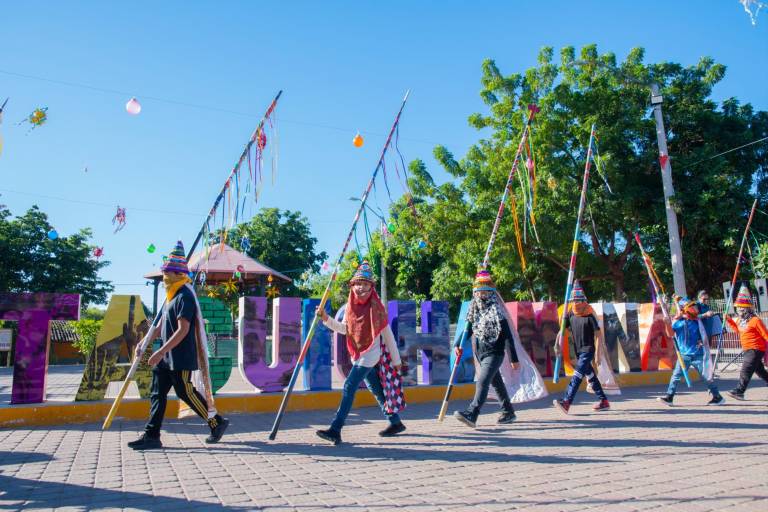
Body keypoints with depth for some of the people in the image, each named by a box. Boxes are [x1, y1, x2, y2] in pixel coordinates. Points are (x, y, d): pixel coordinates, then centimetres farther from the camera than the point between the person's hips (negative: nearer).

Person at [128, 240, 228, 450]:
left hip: (181, 357, -9)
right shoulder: (171, 296, 15)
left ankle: (217, 422, 13)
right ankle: (151, 436, 13)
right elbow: (160, 325, 22)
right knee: (157, 393, 8)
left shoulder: (185, 296, -15)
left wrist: (161, 352, -24)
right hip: (167, 358, 9)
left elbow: (183, 330, -22)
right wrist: (143, 343, 14)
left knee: (185, 392, -1)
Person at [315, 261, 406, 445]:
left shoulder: (376, 306, -10)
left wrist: (396, 359, -1)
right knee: (376, 390, 15)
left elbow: (388, 335, -6)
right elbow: (344, 328, 8)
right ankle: (395, 422, 31)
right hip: (358, 354, 7)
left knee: (349, 387, -14)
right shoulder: (351, 305, 6)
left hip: (370, 354, -7)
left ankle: (335, 430, -14)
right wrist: (326, 318, -8)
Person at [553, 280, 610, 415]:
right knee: (590, 375, 14)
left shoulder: (590, 314, -10)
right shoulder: (570, 314, 4)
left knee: (578, 374, -17)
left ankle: (566, 402, -25)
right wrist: (557, 344, -9)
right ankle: (604, 401, 28)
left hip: (588, 349, -6)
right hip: (578, 350, 6)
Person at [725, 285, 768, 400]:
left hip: (756, 349, -9)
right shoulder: (739, 320, 7)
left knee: (746, 369, -14)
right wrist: (729, 320, 13)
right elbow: (738, 329, 27)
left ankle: (739, 391, -16)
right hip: (748, 350, 9)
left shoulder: (755, 320, -16)